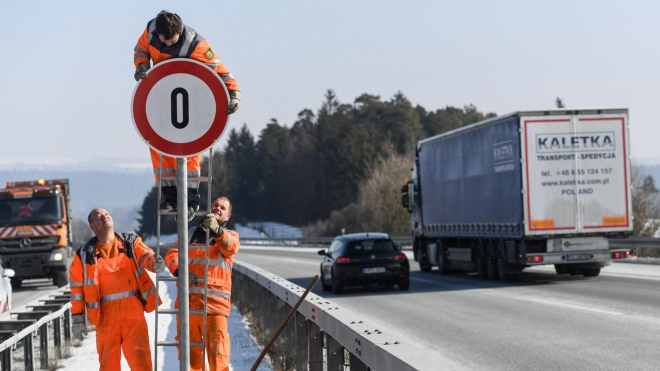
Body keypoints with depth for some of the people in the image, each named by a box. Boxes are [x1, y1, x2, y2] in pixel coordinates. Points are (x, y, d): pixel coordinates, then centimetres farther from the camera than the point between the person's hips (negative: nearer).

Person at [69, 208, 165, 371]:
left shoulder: (131, 242, 10)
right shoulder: (85, 254, 8)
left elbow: (145, 255, -8)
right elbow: (77, 287, 10)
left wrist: (155, 263, -32)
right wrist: (78, 318, 5)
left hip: (133, 309, -1)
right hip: (106, 313, 1)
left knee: (139, 355, -6)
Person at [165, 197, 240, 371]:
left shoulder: (230, 236, 12)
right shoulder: (190, 234, 19)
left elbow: (230, 246, -13)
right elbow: (172, 254, 7)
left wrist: (216, 230, -35)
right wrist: (179, 271, -16)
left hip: (215, 303, -3)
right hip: (187, 302, 3)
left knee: (218, 354, -11)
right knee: (189, 354, 7)